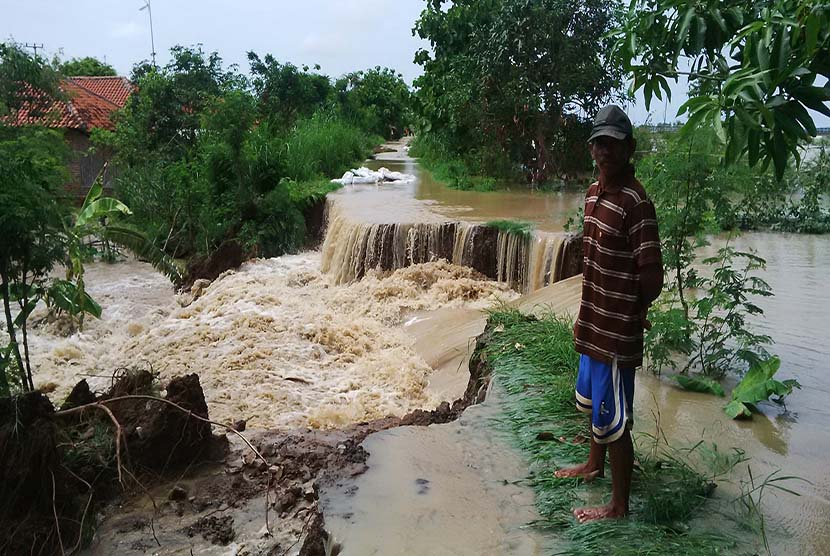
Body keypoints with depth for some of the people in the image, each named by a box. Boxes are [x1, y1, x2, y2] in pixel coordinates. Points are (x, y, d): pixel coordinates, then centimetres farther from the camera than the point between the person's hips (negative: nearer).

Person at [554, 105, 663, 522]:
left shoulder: (635, 202, -21)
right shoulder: (594, 190, 7)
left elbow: (652, 276, -23)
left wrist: (634, 312, -5)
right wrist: (589, 314, 12)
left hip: (617, 331, -9)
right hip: (593, 323, 9)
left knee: (614, 420, 4)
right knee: (593, 401, 26)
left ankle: (618, 506, 21)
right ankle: (594, 465, 49)